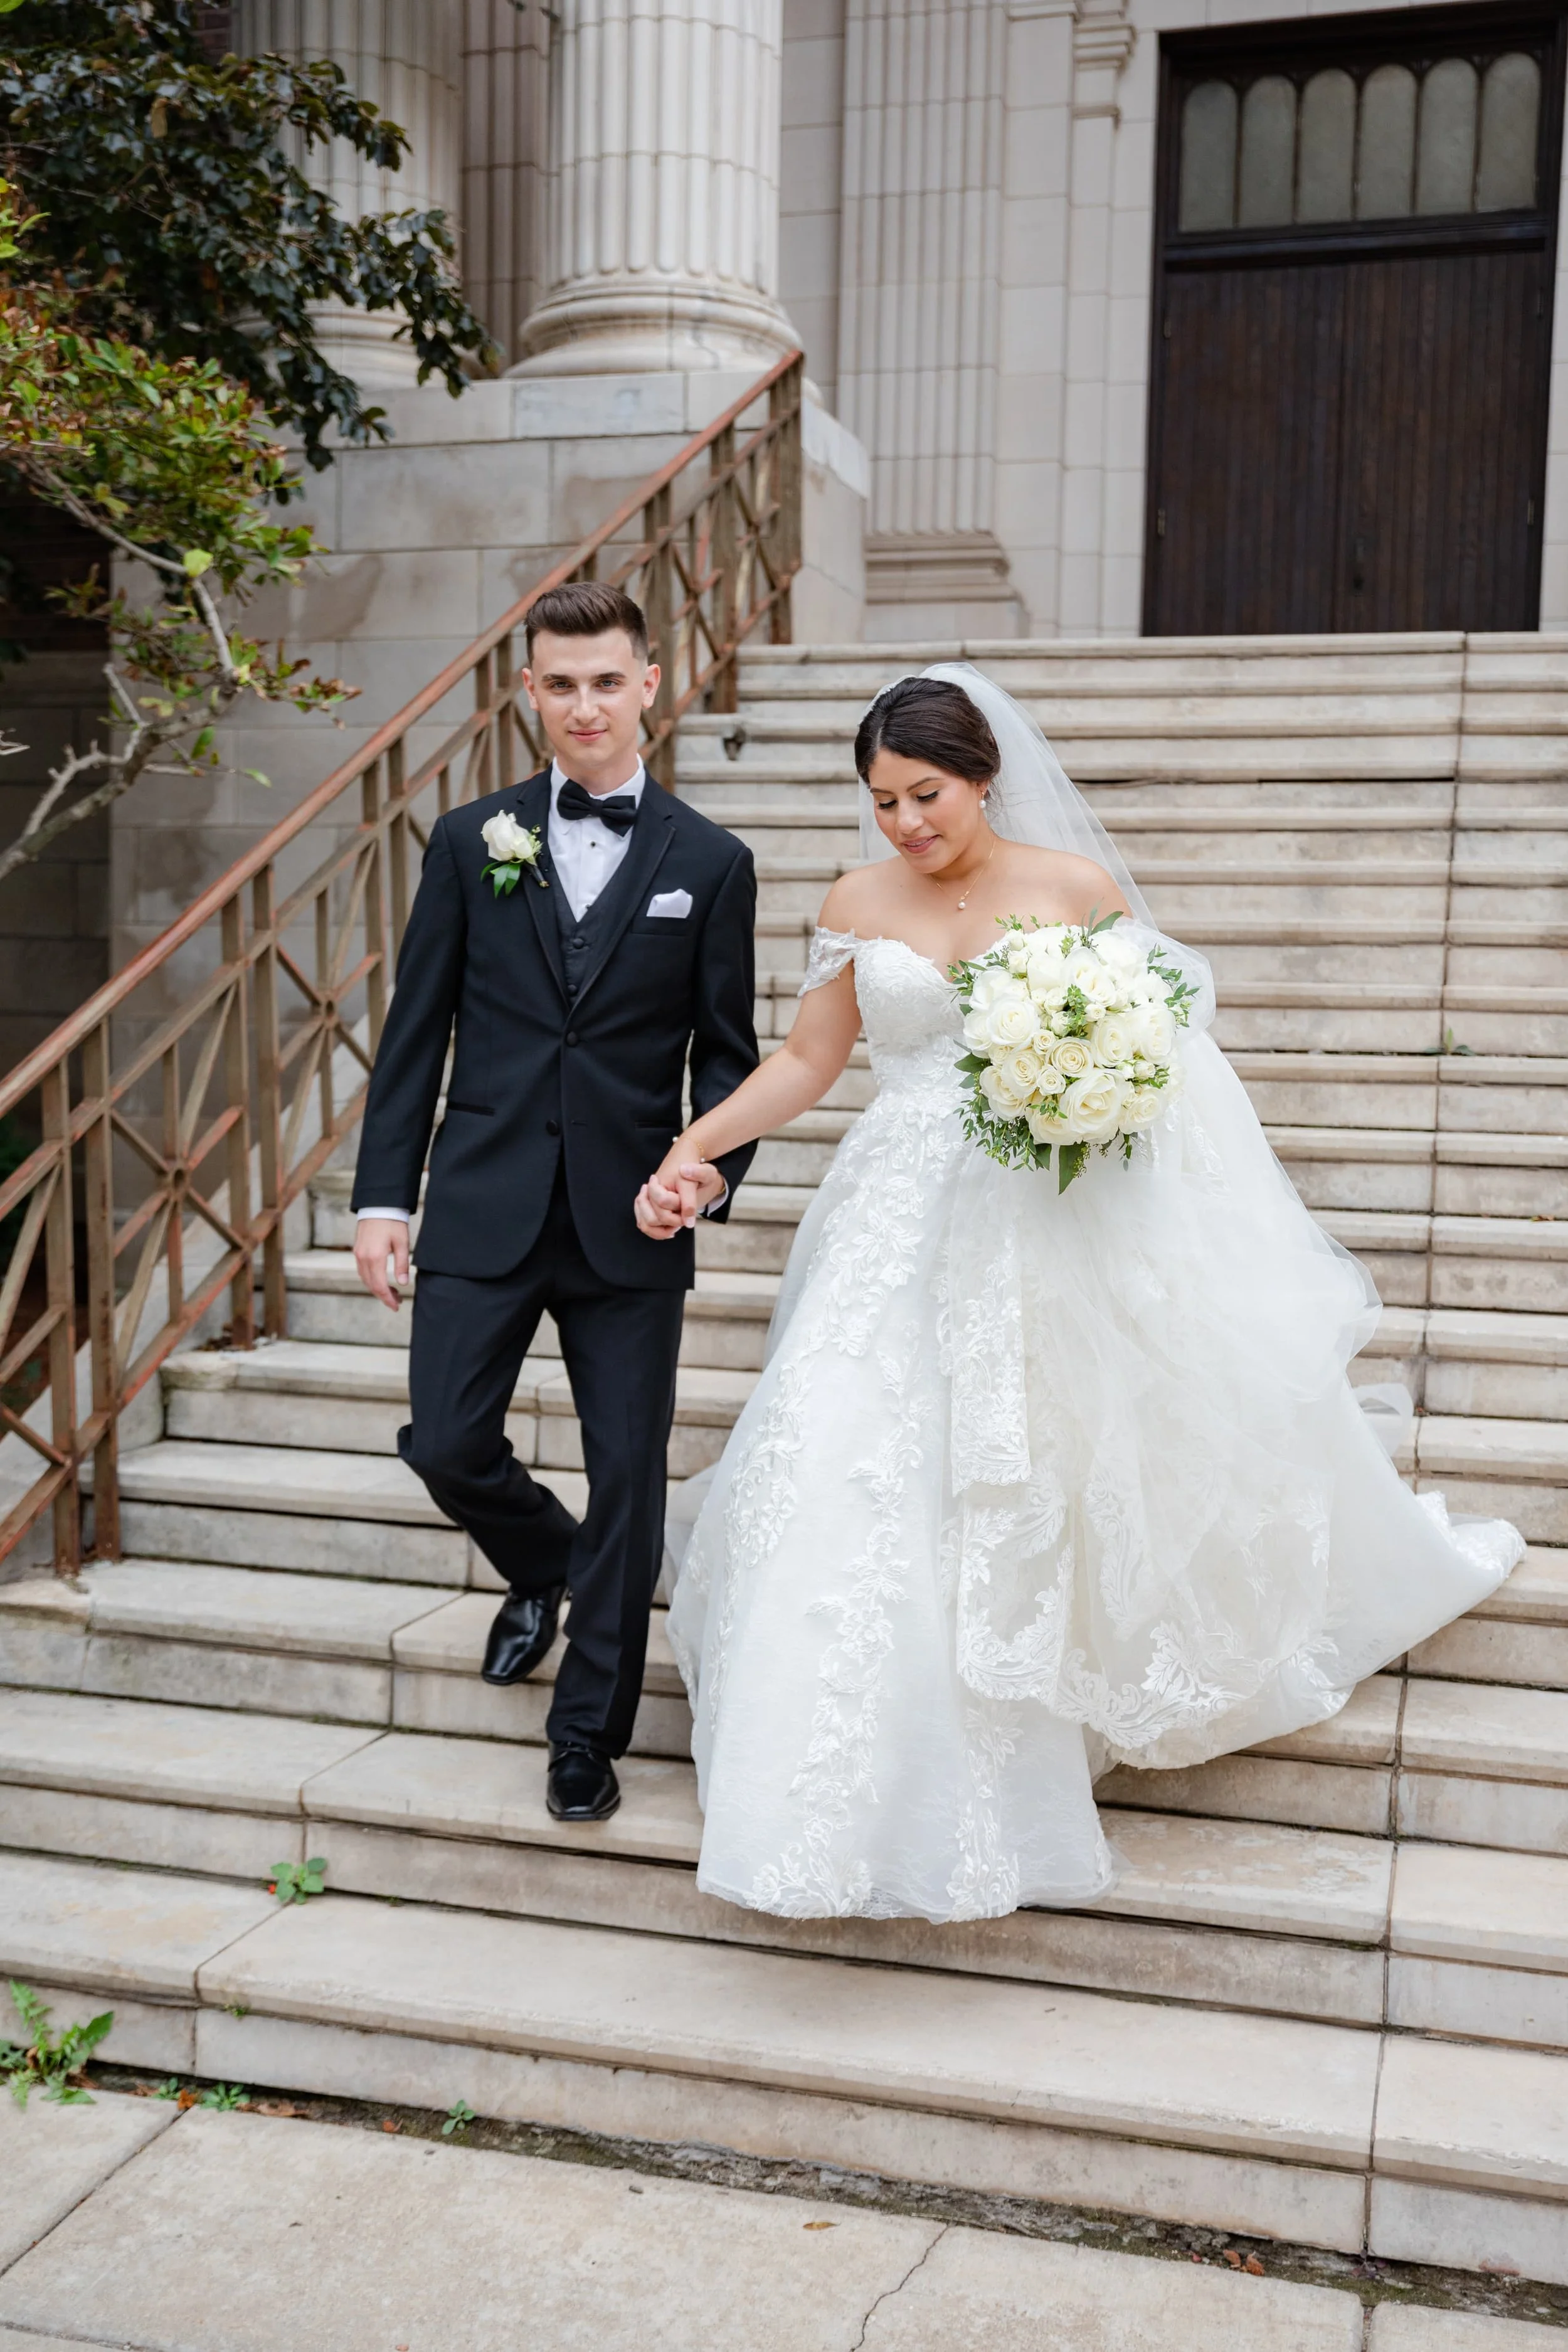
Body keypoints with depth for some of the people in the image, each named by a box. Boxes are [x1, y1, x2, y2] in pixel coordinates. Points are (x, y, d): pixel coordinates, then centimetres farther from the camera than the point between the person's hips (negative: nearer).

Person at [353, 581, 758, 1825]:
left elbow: (725, 1051, 5)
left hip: (630, 1216, -1)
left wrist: (715, 1163, -13)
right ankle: (543, 1565, 35)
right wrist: (385, 1194, 1)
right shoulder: (471, 841, 5)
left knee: (628, 1478, 3)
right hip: (484, 1206, 1)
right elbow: (416, 1030, 5)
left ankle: (589, 1733, 22)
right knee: (445, 1442, -1)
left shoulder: (711, 862, 3)